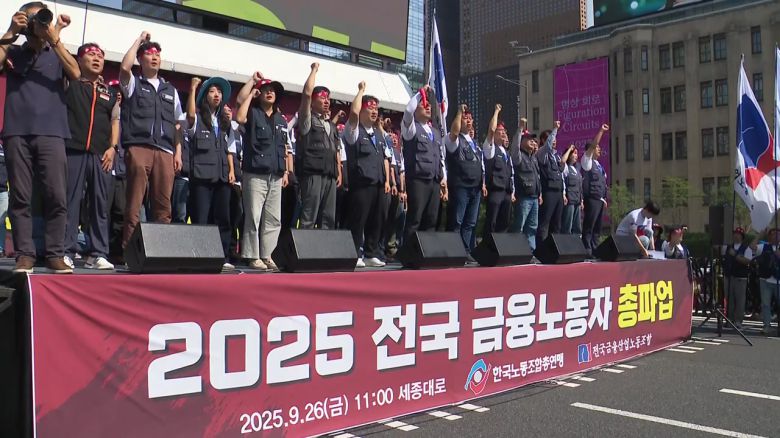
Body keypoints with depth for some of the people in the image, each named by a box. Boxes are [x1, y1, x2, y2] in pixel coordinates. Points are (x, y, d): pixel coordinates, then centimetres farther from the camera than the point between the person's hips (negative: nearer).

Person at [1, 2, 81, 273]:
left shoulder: (57, 54, 17)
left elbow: (76, 74, -2)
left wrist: (55, 39, -7)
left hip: (51, 133, 0)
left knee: (56, 197, -7)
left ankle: (55, 254, -2)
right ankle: (24, 254, 1)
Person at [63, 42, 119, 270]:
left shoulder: (109, 93, 20)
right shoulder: (70, 84, 12)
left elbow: (115, 121, 16)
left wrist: (112, 148, 4)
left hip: (101, 155, 3)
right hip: (73, 150, -3)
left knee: (100, 204, 1)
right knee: (70, 201, -5)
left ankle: (98, 254, 4)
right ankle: (66, 252, -2)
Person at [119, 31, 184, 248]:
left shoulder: (170, 90, 24)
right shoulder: (133, 84, 14)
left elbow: (177, 125, 21)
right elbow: (124, 67, -9)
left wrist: (178, 152, 9)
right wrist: (139, 40, 3)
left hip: (165, 151, 3)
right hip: (139, 148, -3)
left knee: (163, 204, -1)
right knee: (134, 202, -8)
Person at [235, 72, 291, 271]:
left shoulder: (281, 120, 19)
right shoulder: (253, 114, 4)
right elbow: (239, 118, -20)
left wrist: (286, 172, 12)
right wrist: (251, 92, -9)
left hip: (276, 176, 5)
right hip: (255, 174, -5)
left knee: (273, 219, 6)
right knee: (253, 217, -5)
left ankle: (267, 255, 13)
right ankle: (253, 256, 1)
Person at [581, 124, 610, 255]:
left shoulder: (598, 164, 23)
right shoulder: (587, 160, 0)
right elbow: (593, 144, -14)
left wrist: (604, 199, 18)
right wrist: (601, 131, -15)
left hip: (600, 200, 9)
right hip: (591, 199, -9)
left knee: (597, 227, 8)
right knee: (589, 227, -9)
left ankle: (594, 250, 12)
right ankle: (587, 250, -8)